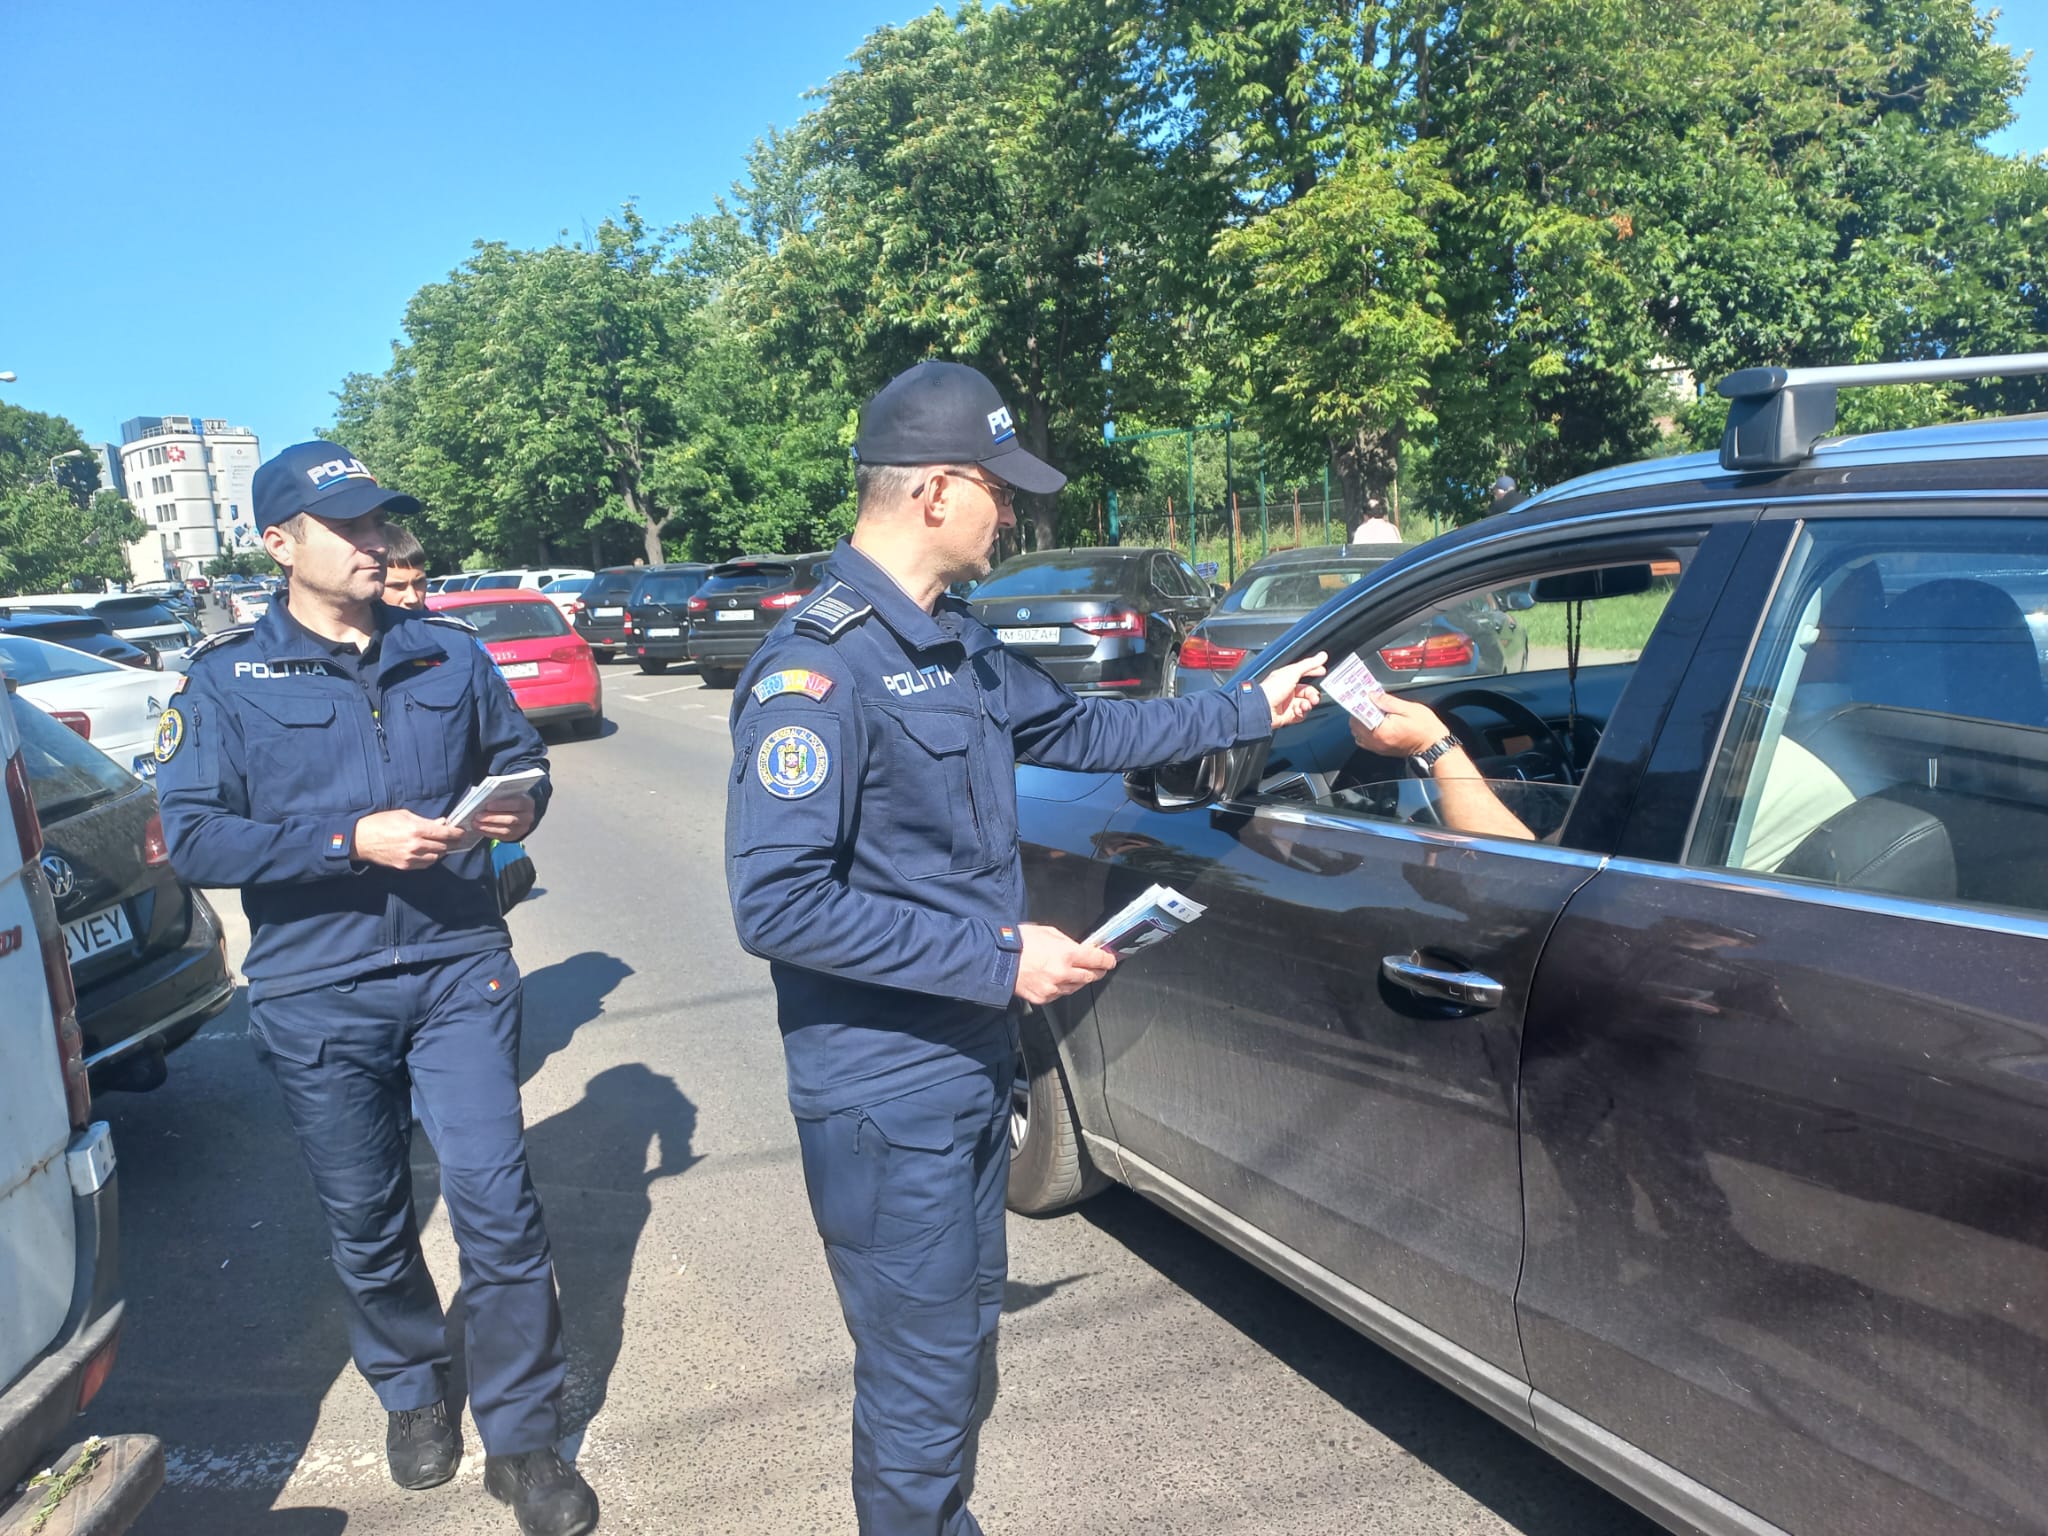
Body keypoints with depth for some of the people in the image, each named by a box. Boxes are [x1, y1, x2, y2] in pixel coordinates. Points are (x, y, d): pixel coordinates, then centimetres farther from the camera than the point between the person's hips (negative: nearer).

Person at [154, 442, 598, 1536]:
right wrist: (351, 839, -20)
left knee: (495, 1201, -2)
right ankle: (411, 1391, 41)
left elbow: (518, 756, 17)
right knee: (364, 1221, 14)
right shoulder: (227, 678, -3)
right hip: (316, 992, -1)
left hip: (460, 969, 1)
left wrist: (520, 805, -7)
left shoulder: (449, 654, 5)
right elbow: (192, 838, -9)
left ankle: (522, 1439, 15)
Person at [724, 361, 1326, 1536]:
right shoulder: (818, 667, -21)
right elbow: (777, 902, -27)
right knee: (922, 1380, 6)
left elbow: (1075, 730, 23)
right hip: (885, 1096, -9)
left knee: (962, 1350, 25)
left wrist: (1249, 711, 25)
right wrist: (995, 958, -26)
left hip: (973, 1066, 9)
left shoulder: (959, 646, 8)